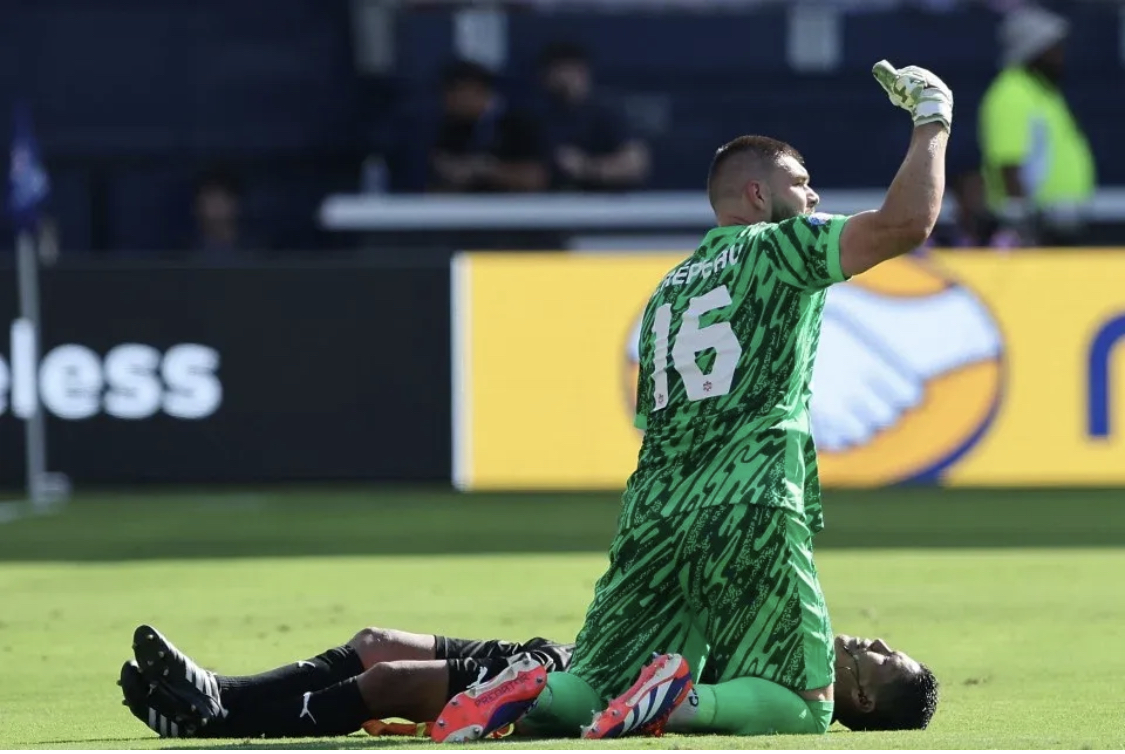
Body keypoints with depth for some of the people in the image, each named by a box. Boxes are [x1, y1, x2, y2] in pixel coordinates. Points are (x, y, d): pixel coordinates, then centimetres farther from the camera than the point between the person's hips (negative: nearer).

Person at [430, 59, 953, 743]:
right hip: (751, 519, -6)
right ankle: (682, 701, -26)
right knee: (804, 704, 1)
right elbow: (906, 223, -8)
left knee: (596, 691, 11)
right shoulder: (779, 248, 4)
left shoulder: (669, 288, 25)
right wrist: (932, 121, 5)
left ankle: (533, 691, -20)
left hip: (655, 520, 6)